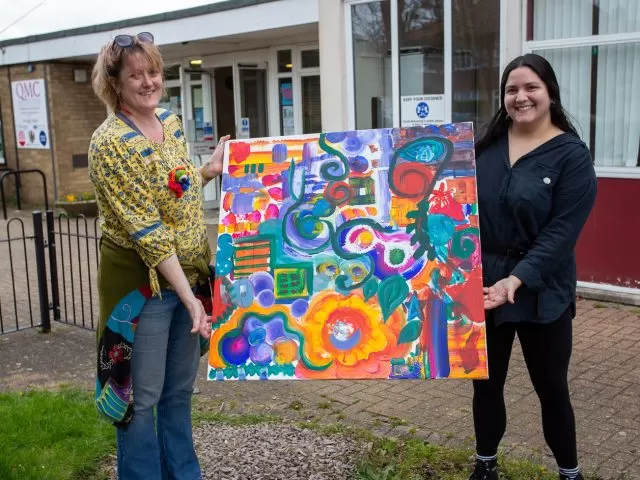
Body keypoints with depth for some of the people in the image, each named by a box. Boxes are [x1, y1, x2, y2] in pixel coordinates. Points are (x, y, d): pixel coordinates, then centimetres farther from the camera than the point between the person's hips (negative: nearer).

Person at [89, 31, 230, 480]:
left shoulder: (172, 123, 5)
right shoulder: (110, 142, -17)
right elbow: (145, 230, -21)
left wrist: (210, 170, 5)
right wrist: (188, 297, -21)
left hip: (189, 275, 7)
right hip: (143, 282, -7)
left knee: (180, 389, 19)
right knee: (142, 396, 7)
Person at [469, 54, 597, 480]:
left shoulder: (572, 155, -9)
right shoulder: (486, 145, 4)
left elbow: (561, 231, -15)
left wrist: (518, 278, -25)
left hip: (541, 294, -3)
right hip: (481, 286, 4)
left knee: (551, 388, 11)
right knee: (485, 383, 14)